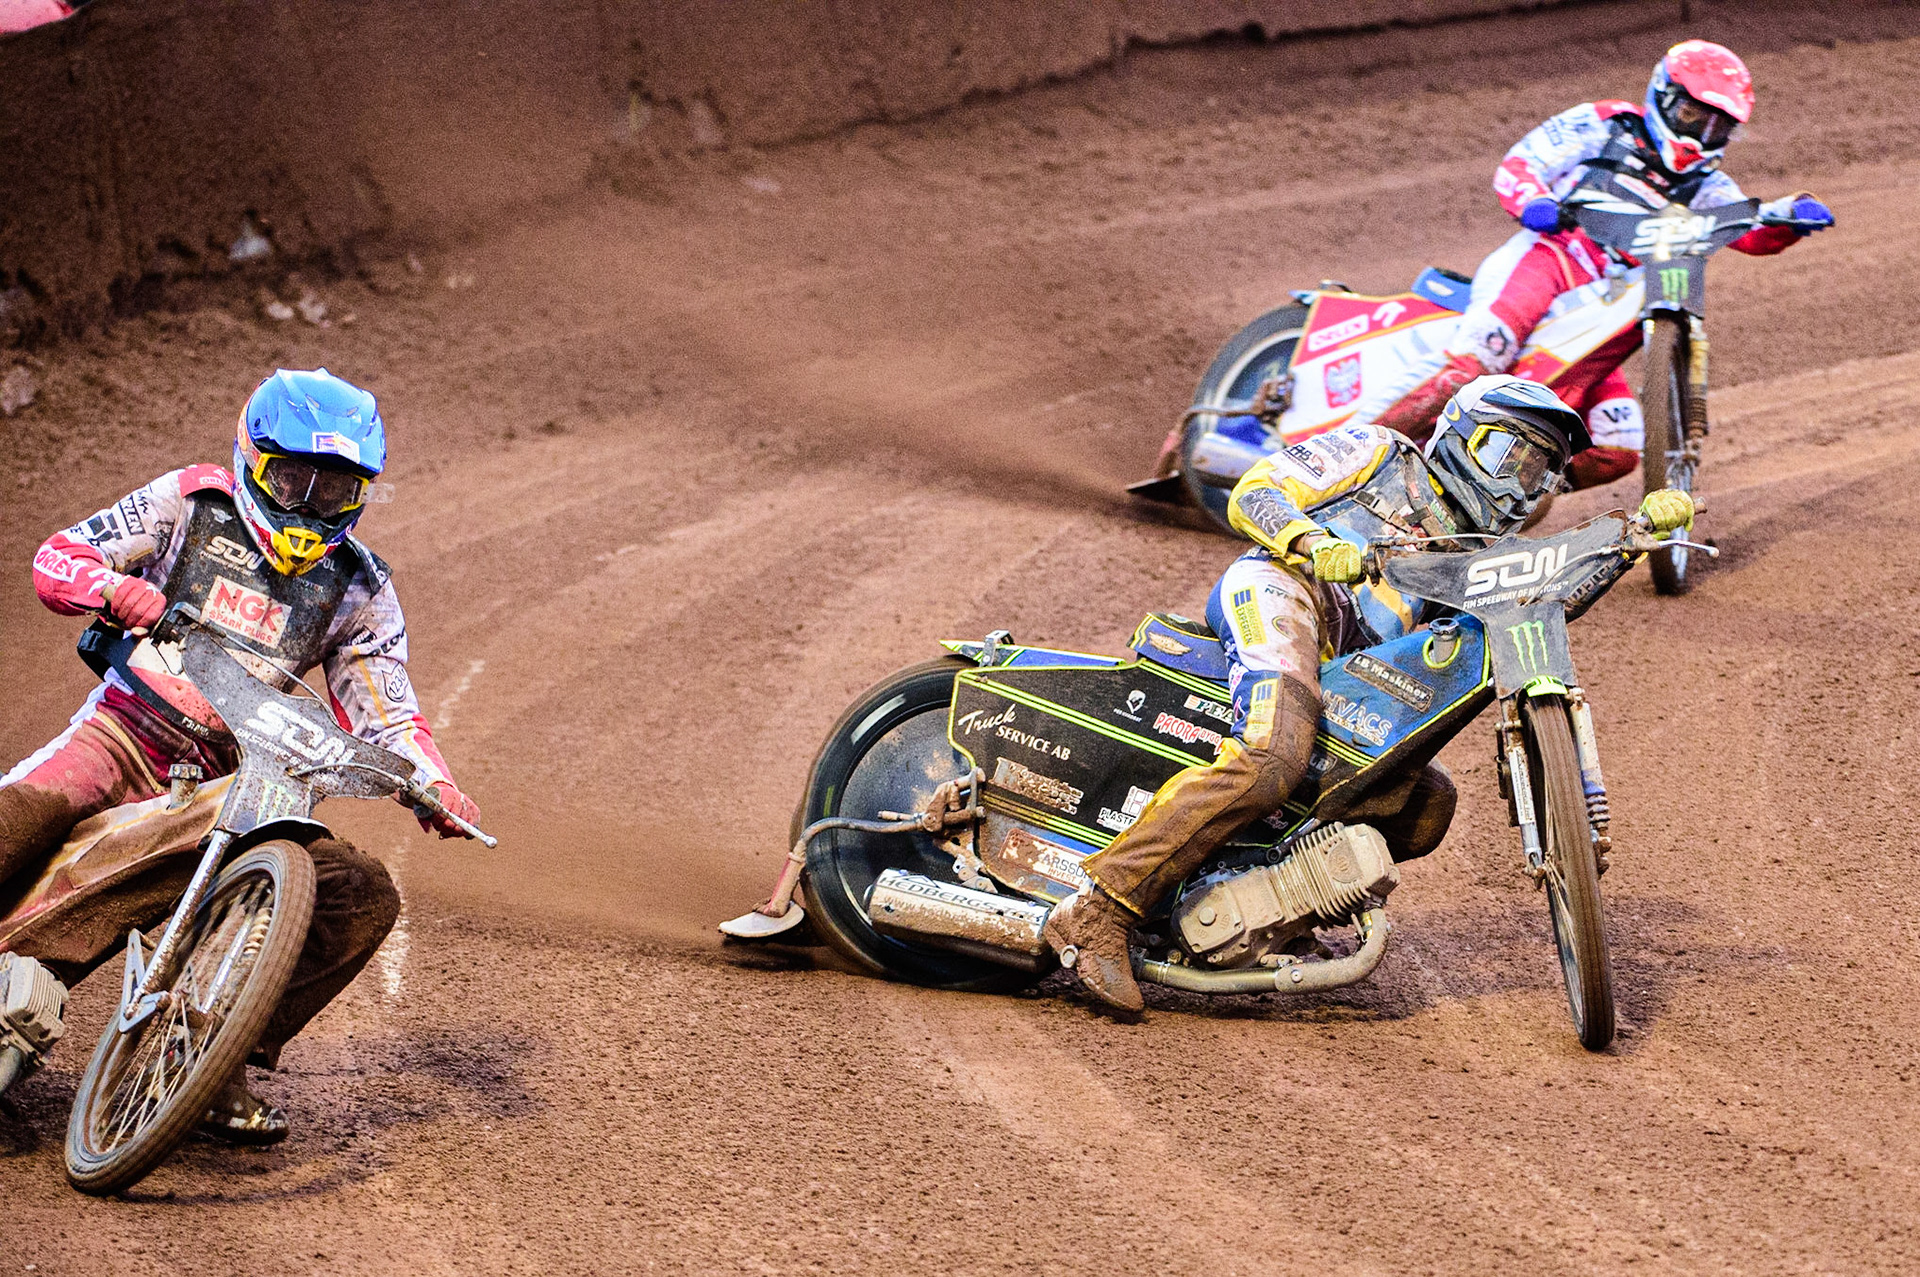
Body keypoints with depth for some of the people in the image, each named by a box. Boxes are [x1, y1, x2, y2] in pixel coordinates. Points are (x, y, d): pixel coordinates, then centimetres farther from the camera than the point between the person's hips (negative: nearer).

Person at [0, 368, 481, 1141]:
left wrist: (433, 785, -12)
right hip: (127, 732, -3)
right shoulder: (192, 503, 3)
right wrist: (113, 587, -24)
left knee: (366, 899, -14)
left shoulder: (359, 587, 10)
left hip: (234, 780, 3)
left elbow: (386, 713, 9)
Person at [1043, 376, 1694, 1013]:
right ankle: (1097, 912, -40)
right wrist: (1316, 544, -14)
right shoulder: (1377, 453, 17)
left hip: (1345, 680, 8)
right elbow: (1251, 494, 7)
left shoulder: (1472, 556, 33)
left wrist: (1643, 526, 3)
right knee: (1271, 758, -34)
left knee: (1427, 806, -1)